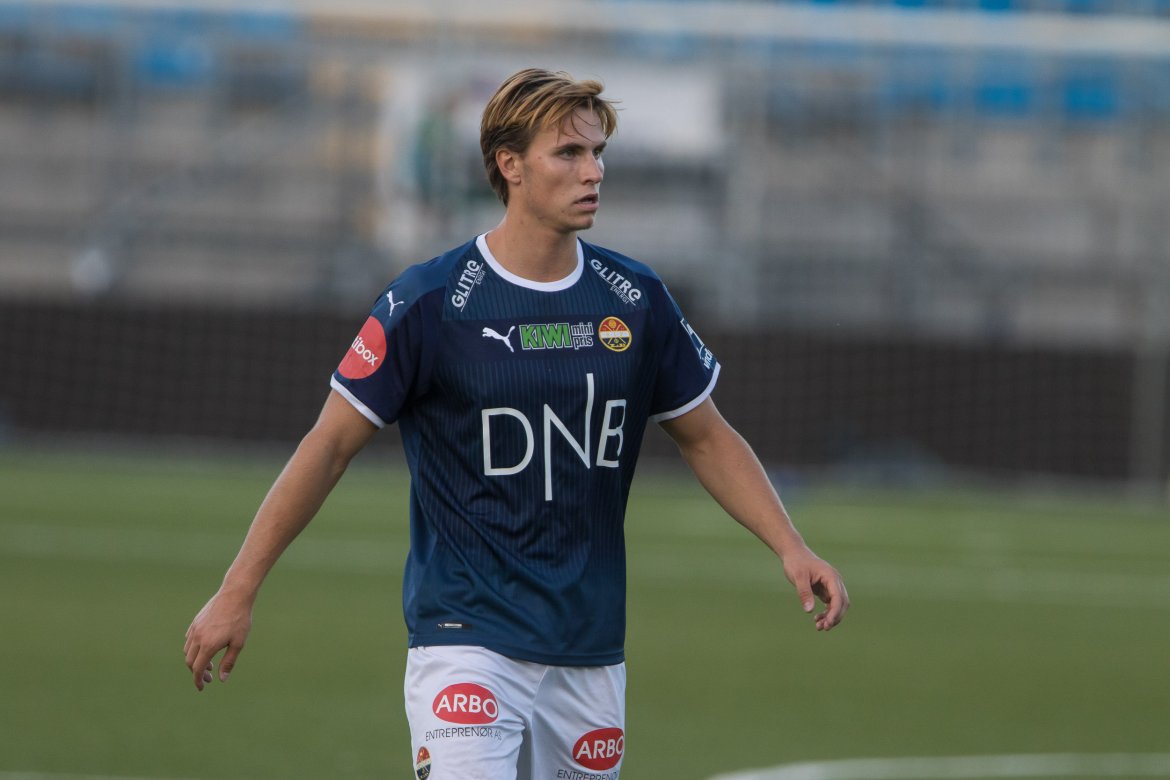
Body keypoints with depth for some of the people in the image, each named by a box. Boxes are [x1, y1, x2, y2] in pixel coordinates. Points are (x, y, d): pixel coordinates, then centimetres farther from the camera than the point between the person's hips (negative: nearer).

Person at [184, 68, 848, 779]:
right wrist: (238, 593, -5)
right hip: (466, 640, -5)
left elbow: (706, 438, 16)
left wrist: (791, 548, 3)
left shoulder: (638, 302, 5)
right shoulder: (431, 302, -8)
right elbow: (331, 445, -4)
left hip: (591, 657, 5)